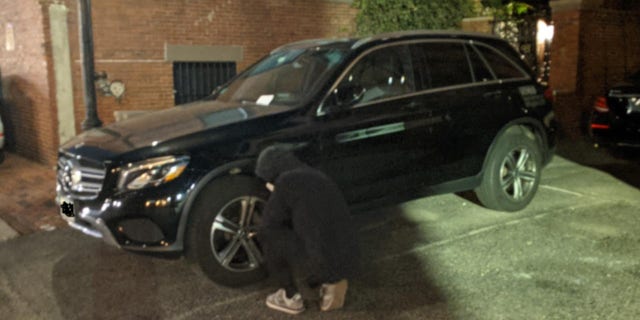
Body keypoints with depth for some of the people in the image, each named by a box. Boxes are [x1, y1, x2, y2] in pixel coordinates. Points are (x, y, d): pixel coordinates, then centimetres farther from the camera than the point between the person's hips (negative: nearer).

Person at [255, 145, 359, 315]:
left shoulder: (286, 182, -6)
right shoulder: (317, 176, 18)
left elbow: (265, 229, 2)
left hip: (320, 263, -8)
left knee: (269, 235, 6)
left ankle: (291, 297, 15)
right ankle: (331, 283, 15)